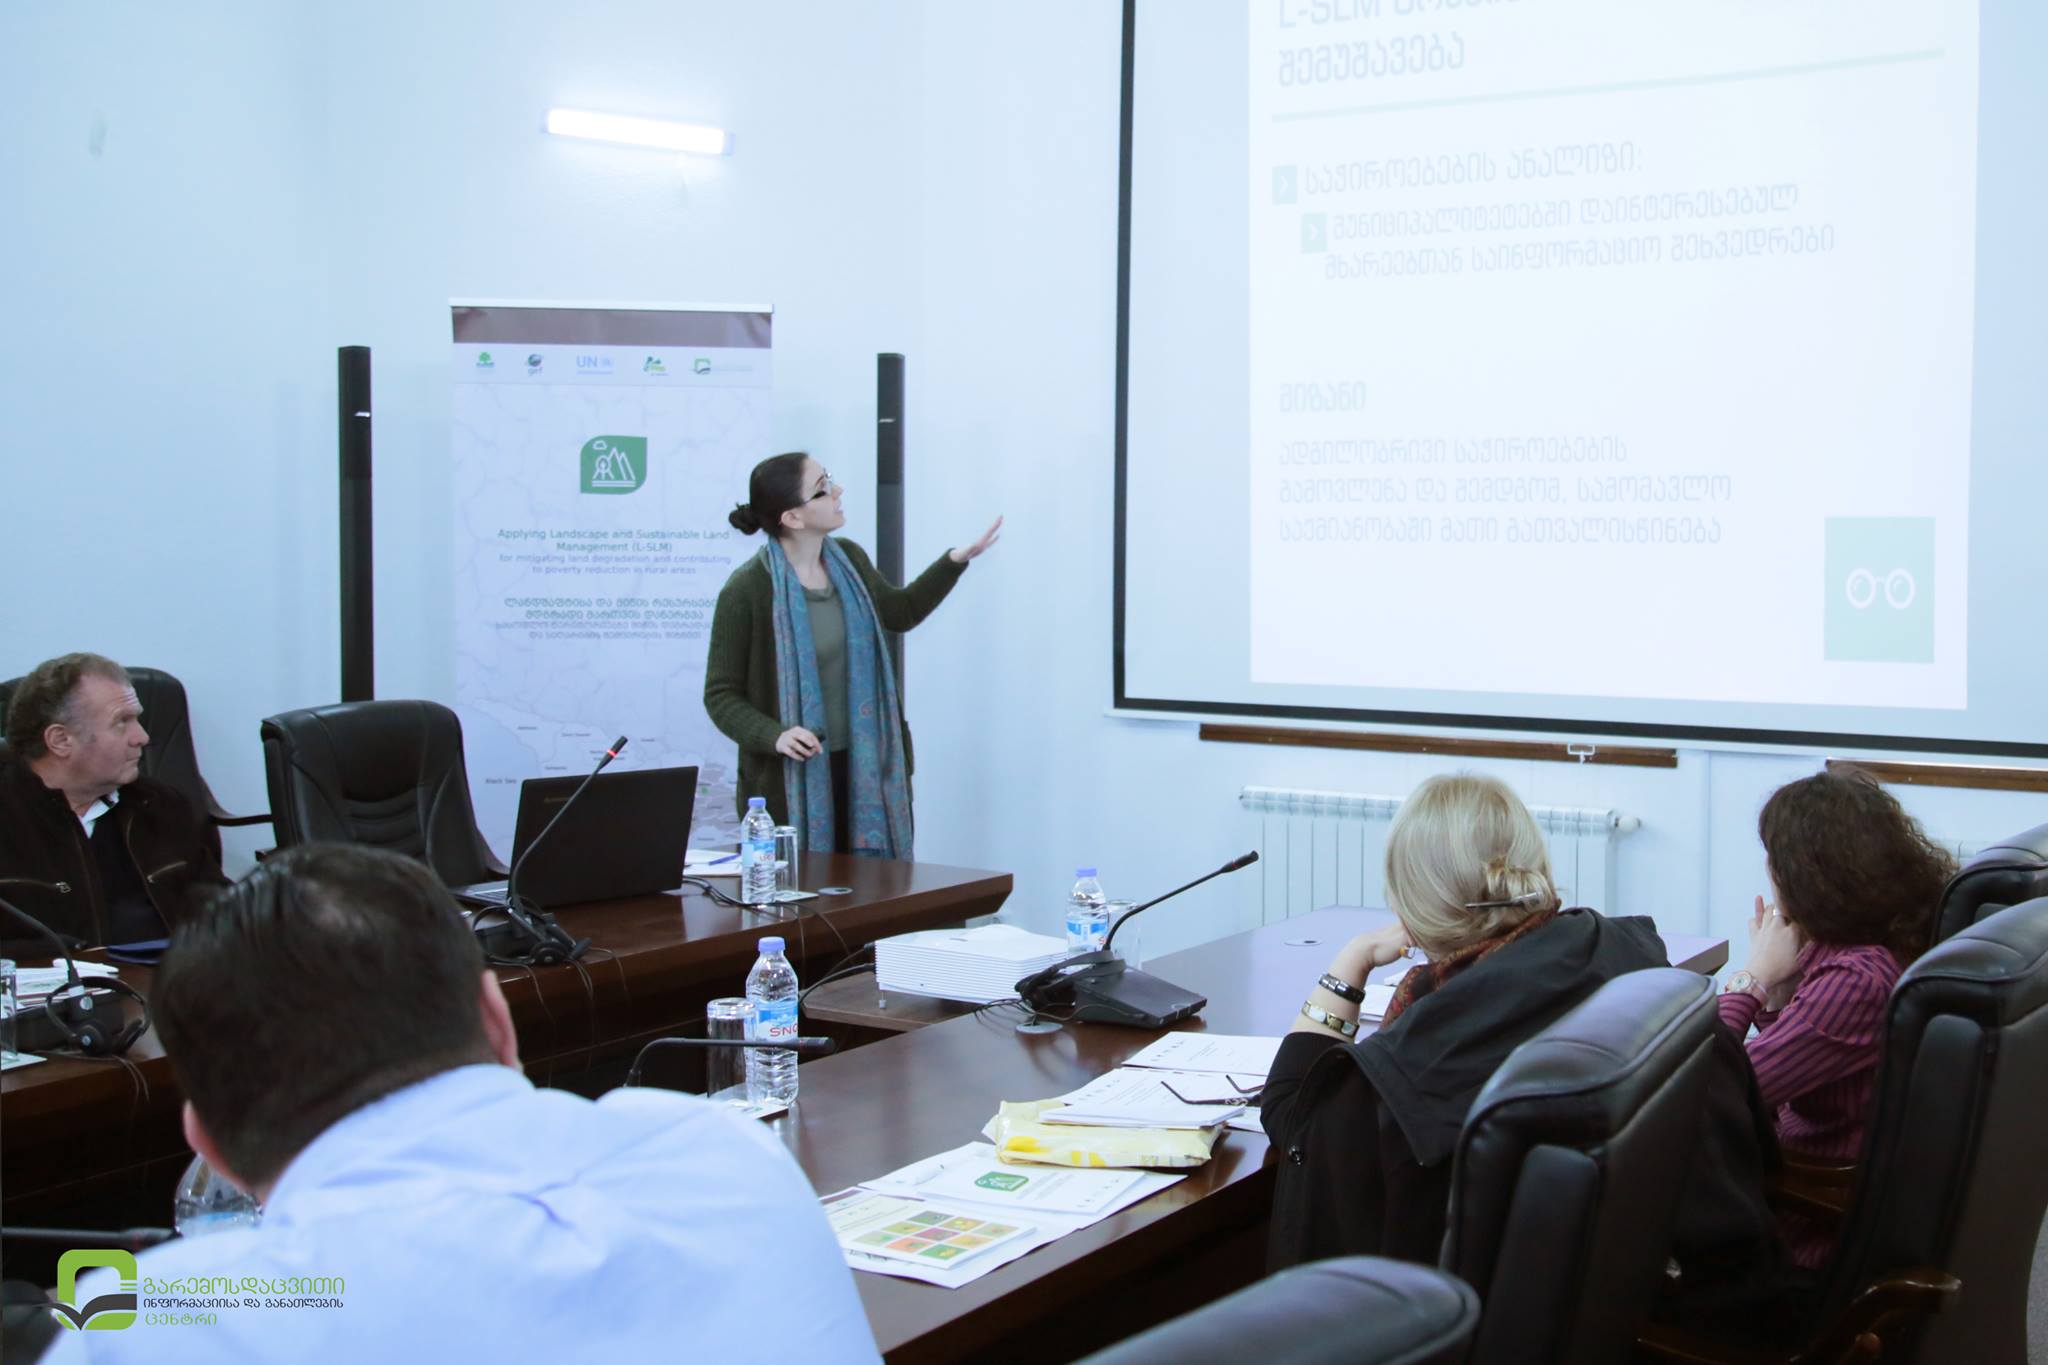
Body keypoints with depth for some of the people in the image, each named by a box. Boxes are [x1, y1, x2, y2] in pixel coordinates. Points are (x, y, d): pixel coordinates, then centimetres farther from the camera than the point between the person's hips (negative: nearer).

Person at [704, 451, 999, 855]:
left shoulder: (848, 559, 4)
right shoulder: (746, 591, -15)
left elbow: (901, 611, 23)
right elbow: (721, 695, -10)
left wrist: (955, 561, 11)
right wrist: (774, 736, -26)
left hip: (867, 766, 6)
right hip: (793, 778, -5)